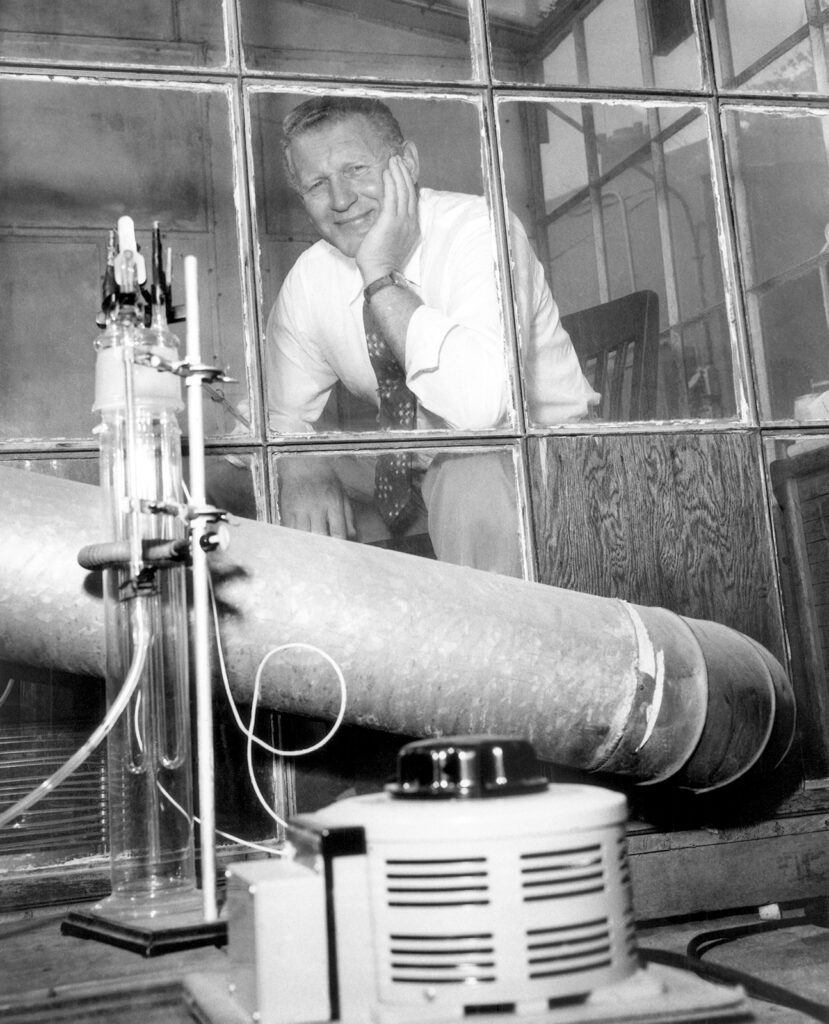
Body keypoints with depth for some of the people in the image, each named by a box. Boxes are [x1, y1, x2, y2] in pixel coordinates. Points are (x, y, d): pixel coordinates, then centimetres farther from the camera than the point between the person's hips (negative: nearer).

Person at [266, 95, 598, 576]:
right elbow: (282, 415, 6)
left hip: (534, 454, -6)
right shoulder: (308, 280, -3)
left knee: (471, 474, -36)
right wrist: (302, 469, -17)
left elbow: (480, 403, -38)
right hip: (409, 463, 6)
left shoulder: (478, 230, -22)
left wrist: (382, 279, -31)